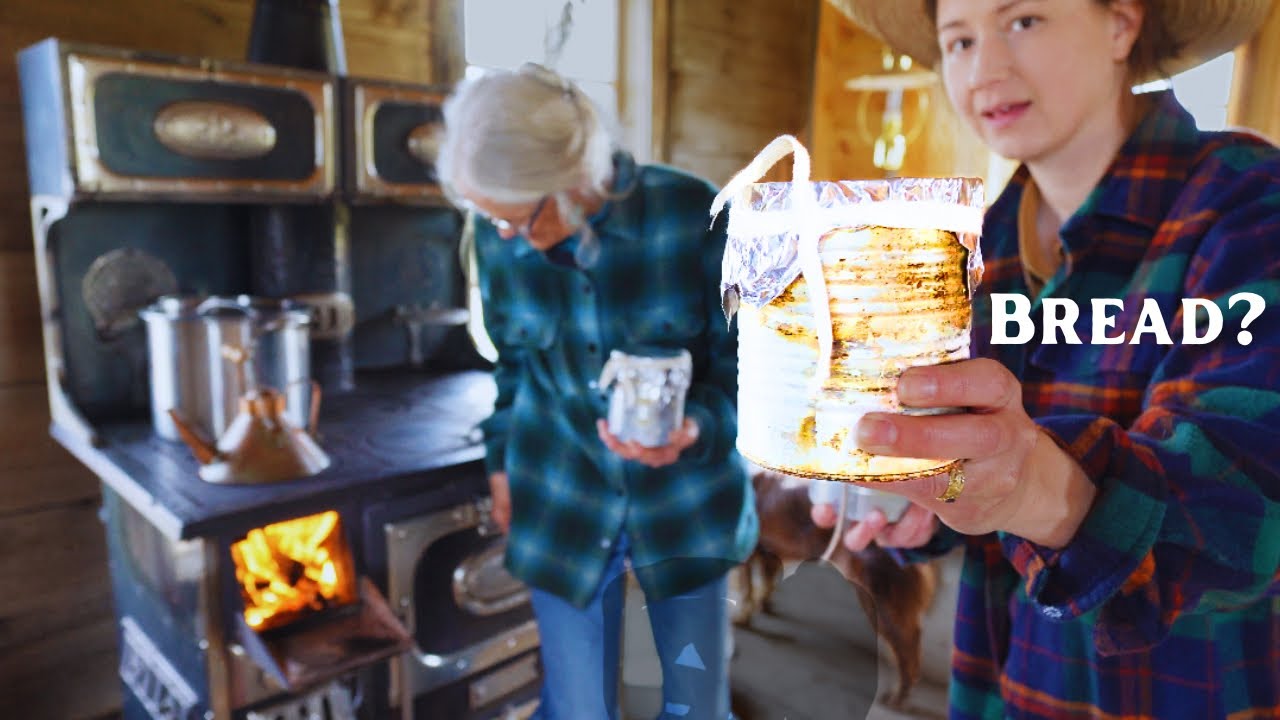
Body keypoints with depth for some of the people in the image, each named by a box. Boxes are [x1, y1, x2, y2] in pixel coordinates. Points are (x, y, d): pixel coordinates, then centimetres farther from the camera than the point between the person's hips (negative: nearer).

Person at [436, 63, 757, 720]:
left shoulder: (691, 214, -19)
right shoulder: (498, 235, -8)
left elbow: (745, 362, -10)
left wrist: (696, 429, -28)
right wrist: (502, 461, 13)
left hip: (688, 497, -1)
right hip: (561, 500, 2)